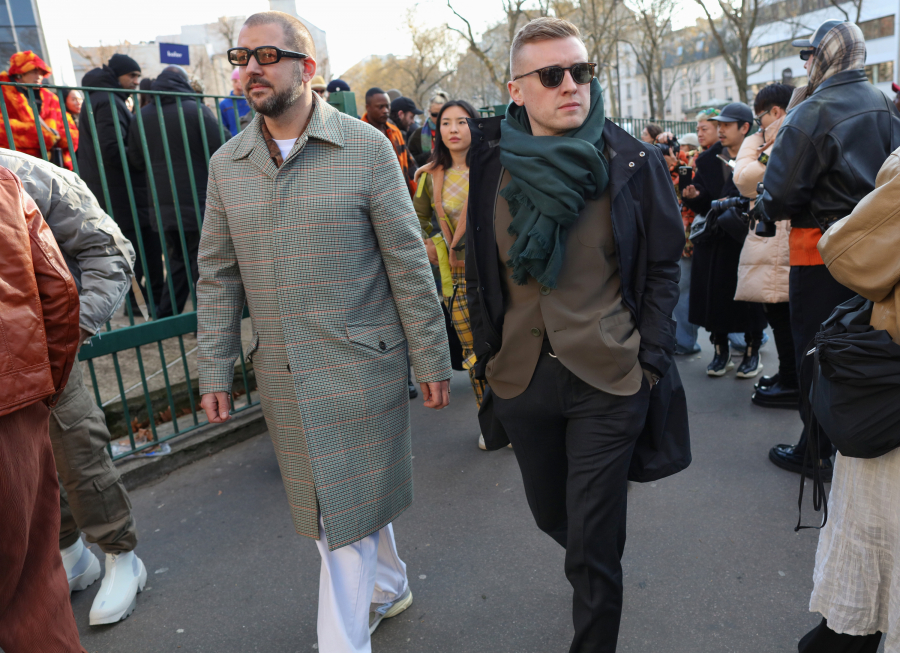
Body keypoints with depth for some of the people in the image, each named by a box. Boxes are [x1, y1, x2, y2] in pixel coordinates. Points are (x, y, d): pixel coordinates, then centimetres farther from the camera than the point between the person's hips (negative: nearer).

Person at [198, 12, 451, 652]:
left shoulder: (366, 147, -6)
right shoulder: (226, 164, 6)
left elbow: (408, 262, -6)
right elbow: (218, 276, 9)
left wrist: (432, 360, -5)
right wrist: (215, 371, 7)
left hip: (360, 365, -4)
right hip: (280, 376, 5)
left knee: (346, 513, 5)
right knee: (342, 502, 20)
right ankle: (389, 588, 45)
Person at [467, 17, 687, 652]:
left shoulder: (633, 162, -5)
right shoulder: (493, 164, 0)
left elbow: (662, 266, 0)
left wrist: (651, 358, -7)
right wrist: (488, 354, 5)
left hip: (609, 377, -3)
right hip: (521, 375, 3)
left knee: (593, 542, 4)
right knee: (552, 513, 22)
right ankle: (597, 572, 54)